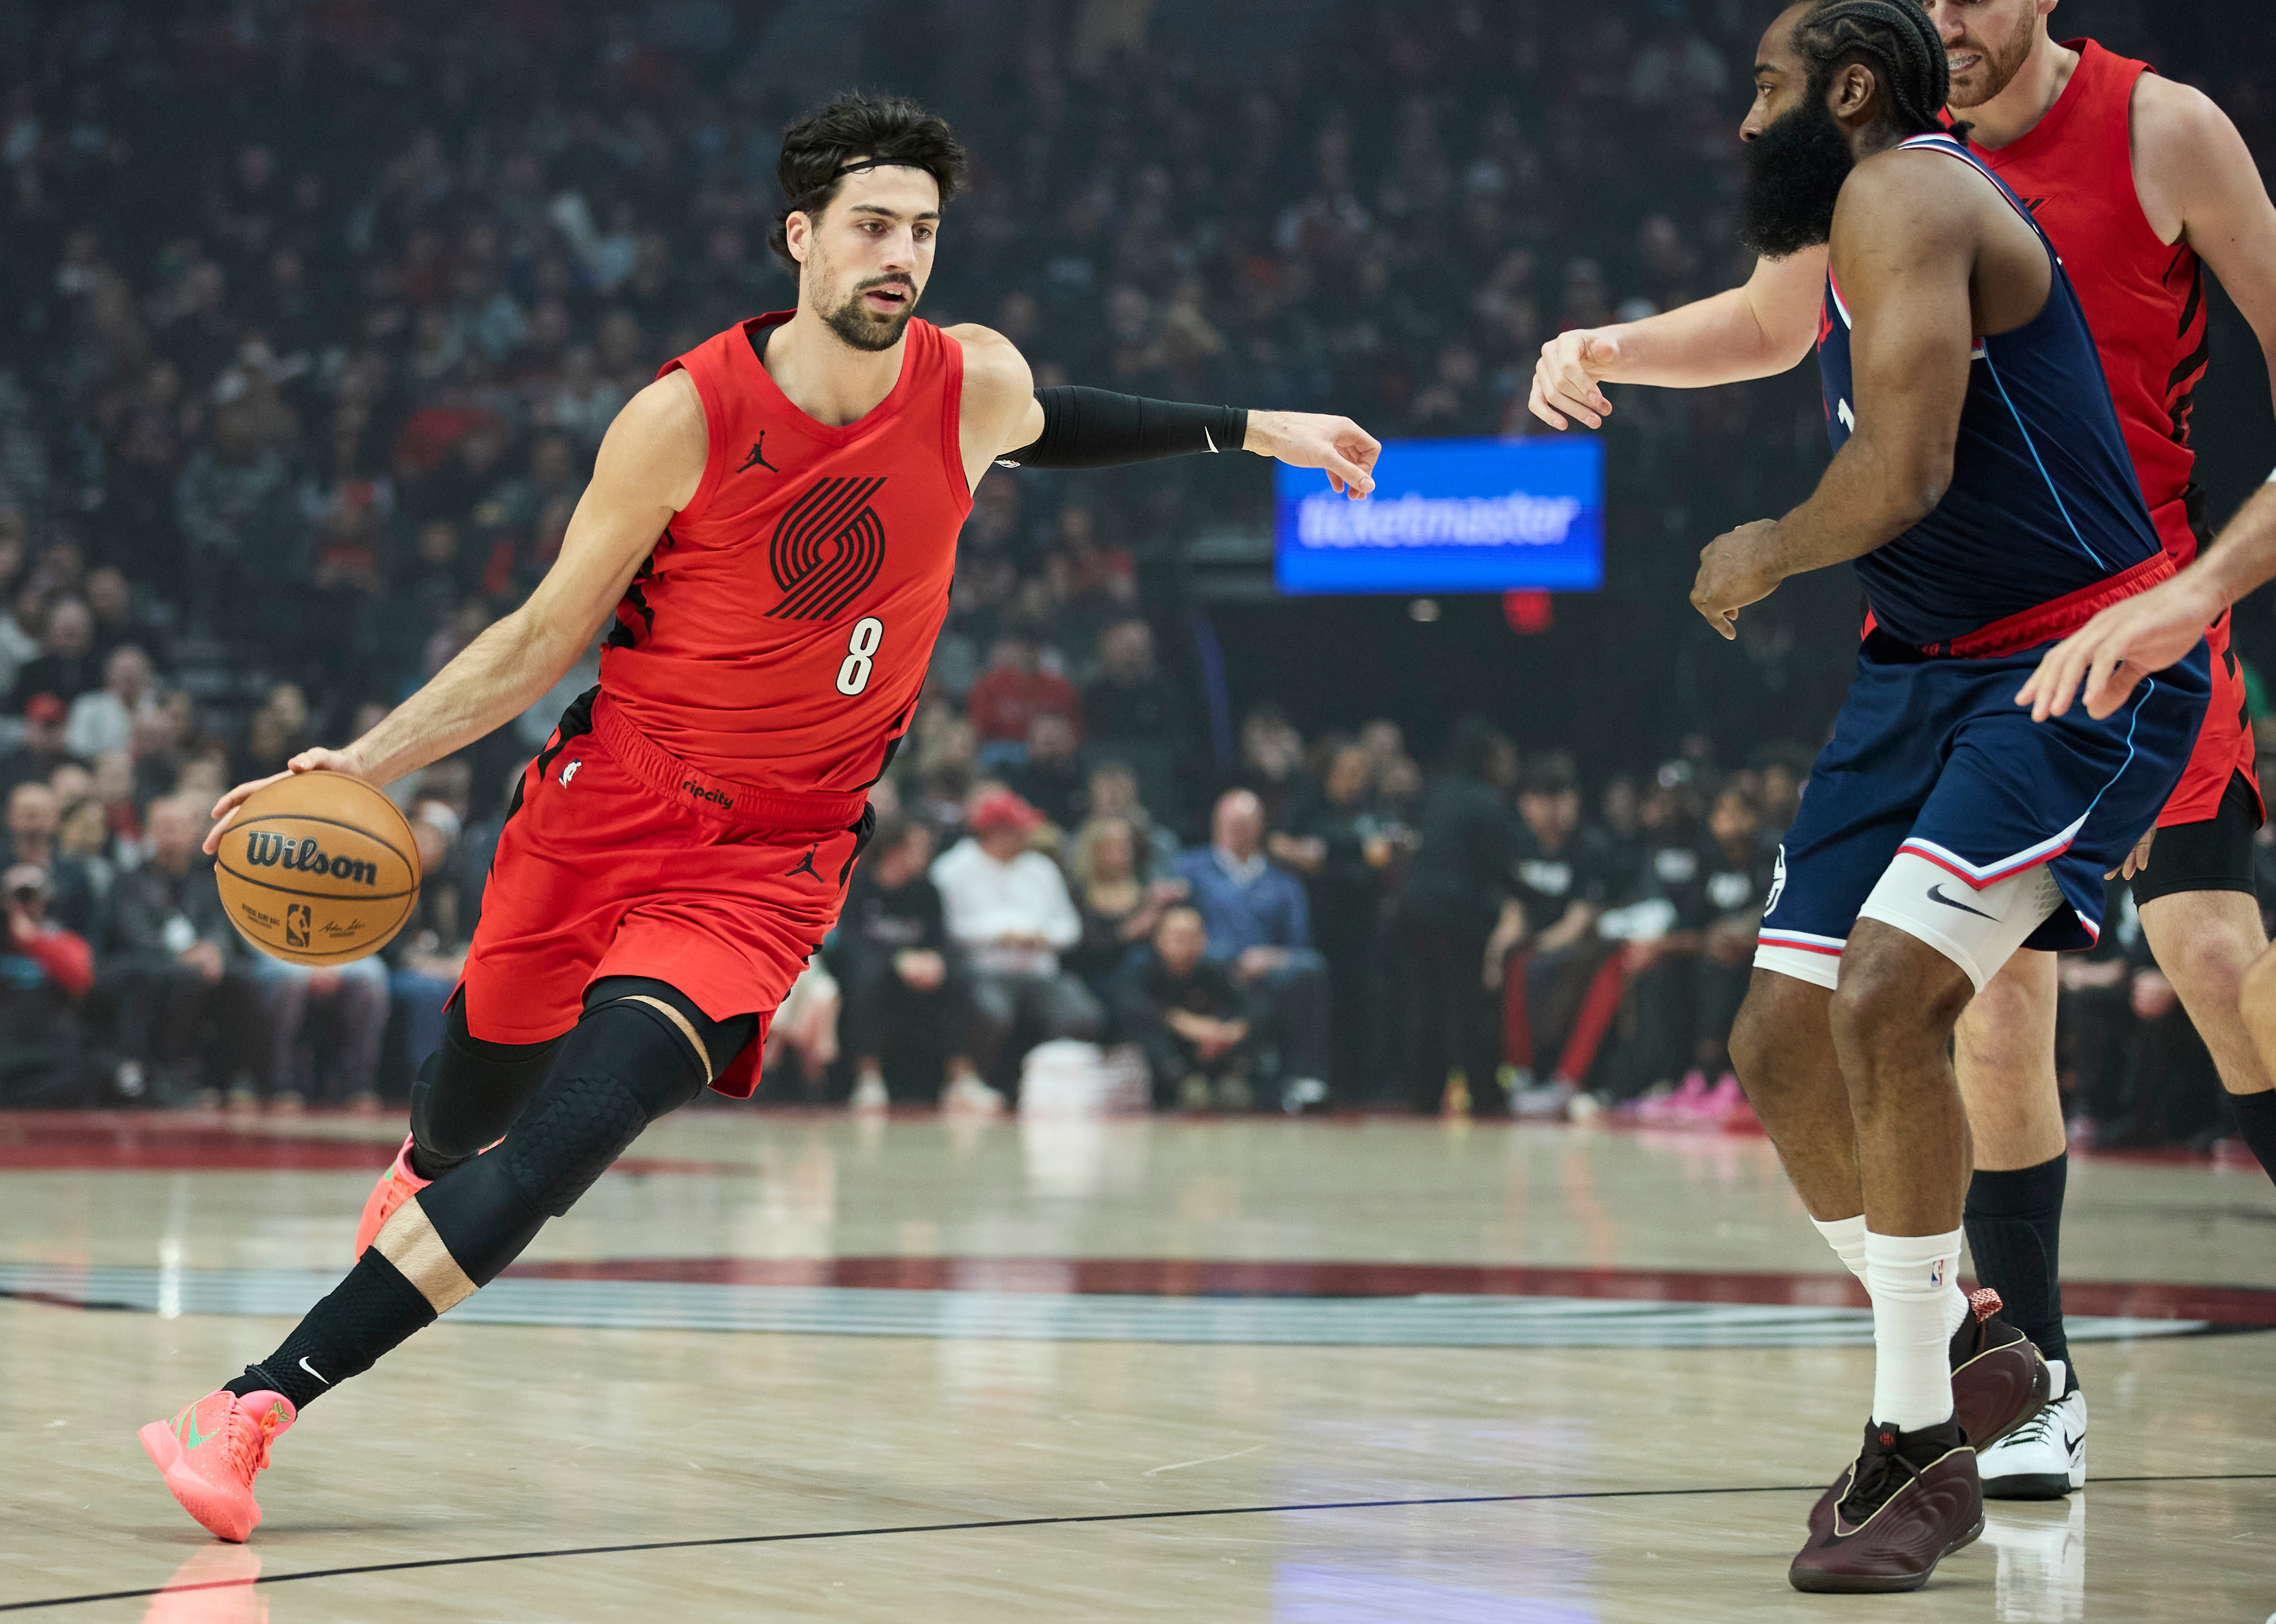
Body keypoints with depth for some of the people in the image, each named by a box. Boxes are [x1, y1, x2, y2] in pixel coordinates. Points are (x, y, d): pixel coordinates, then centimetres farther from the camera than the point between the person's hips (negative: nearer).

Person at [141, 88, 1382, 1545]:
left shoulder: (977, 387, -7)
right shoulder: (689, 414, -15)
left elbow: (1049, 427, 21)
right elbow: (546, 636, -6)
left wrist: (1252, 430, 21)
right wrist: (368, 762, -14)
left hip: (770, 867, 0)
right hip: (604, 810, 0)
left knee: (563, 1148, -20)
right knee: (466, 1110, 19)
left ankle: (261, 1401, -20)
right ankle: (427, 1171, 60)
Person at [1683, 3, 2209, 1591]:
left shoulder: (1906, 193, -13)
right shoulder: (1872, 220, 18)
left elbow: (1906, 468, -24)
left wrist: (1768, 554, -8)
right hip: (1930, 671, 10)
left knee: (1884, 1004, -23)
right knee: (1783, 1040, 4)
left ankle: (1922, 1445, -11)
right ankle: (1963, 1350, 22)